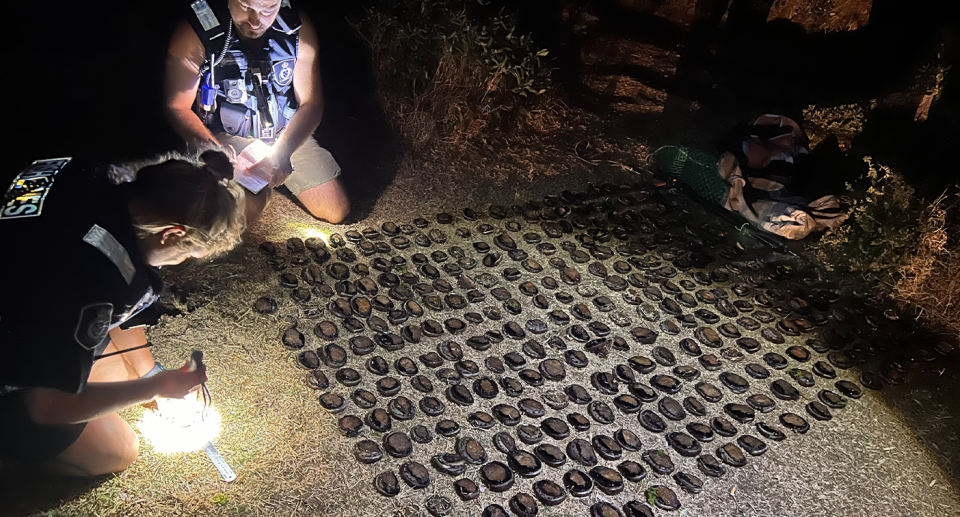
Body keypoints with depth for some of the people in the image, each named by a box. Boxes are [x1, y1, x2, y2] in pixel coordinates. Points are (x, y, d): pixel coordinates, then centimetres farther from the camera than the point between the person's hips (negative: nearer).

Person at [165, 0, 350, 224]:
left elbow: (311, 103, -9)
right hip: (227, 138, -3)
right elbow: (176, 108, -13)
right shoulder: (195, 33, -21)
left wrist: (281, 152, -26)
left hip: (288, 133, 3)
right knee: (246, 208, -30)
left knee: (337, 211, -5)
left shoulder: (298, 27, -14)